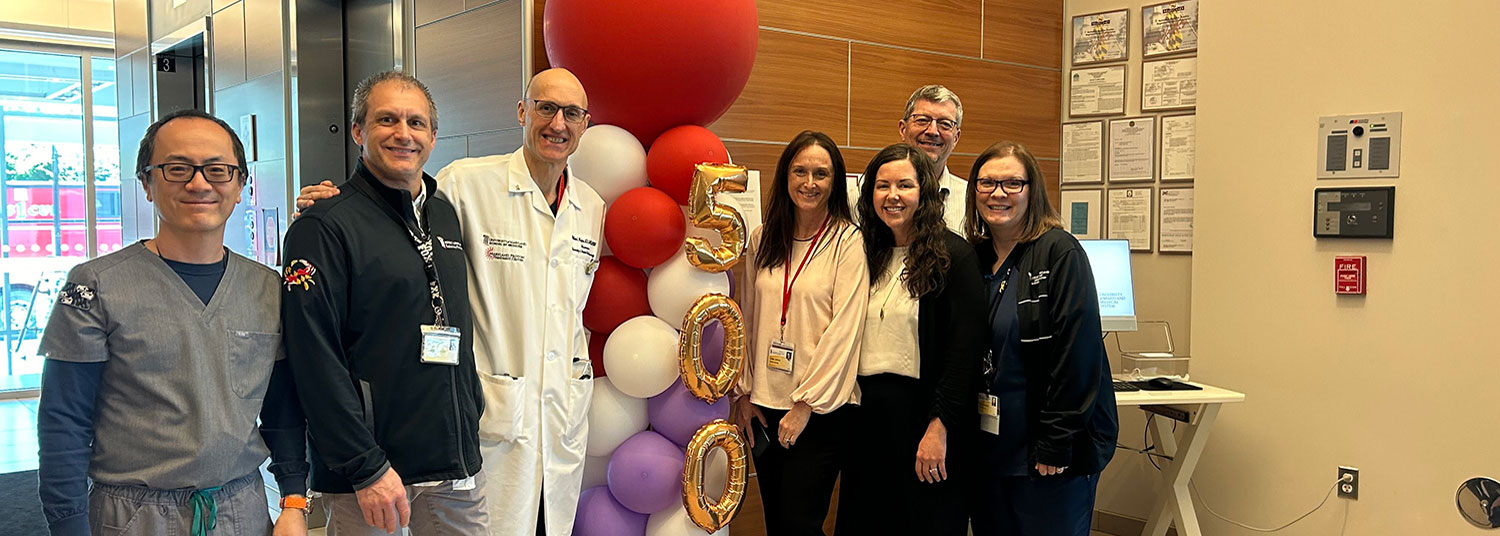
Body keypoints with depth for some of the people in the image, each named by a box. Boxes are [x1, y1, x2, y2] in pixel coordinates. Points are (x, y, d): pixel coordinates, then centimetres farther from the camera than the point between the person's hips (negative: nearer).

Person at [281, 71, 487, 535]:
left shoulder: (444, 214, 12)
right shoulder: (323, 228, -9)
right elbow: (315, 361, -15)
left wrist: (472, 419, 15)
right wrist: (367, 468, -18)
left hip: (458, 462, 6)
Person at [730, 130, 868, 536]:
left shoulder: (848, 240, -6)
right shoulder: (763, 240, 8)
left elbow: (845, 327, -11)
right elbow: (748, 320, 12)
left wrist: (806, 403, -13)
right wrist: (743, 393, 8)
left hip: (823, 407, -5)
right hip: (765, 404, 5)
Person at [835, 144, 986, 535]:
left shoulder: (953, 256, -7)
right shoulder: (869, 256, 10)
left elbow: (966, 348, -13)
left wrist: (939, 427, -17)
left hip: (922, 413, -5)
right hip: (868, 415, 6)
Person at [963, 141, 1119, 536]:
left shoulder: (1060, 253, -10)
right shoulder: (975, 257, 8)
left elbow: (1077, 354, -16)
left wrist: (1056, 444, -19)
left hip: (1049, 454, -6)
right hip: (987, 448, 6)